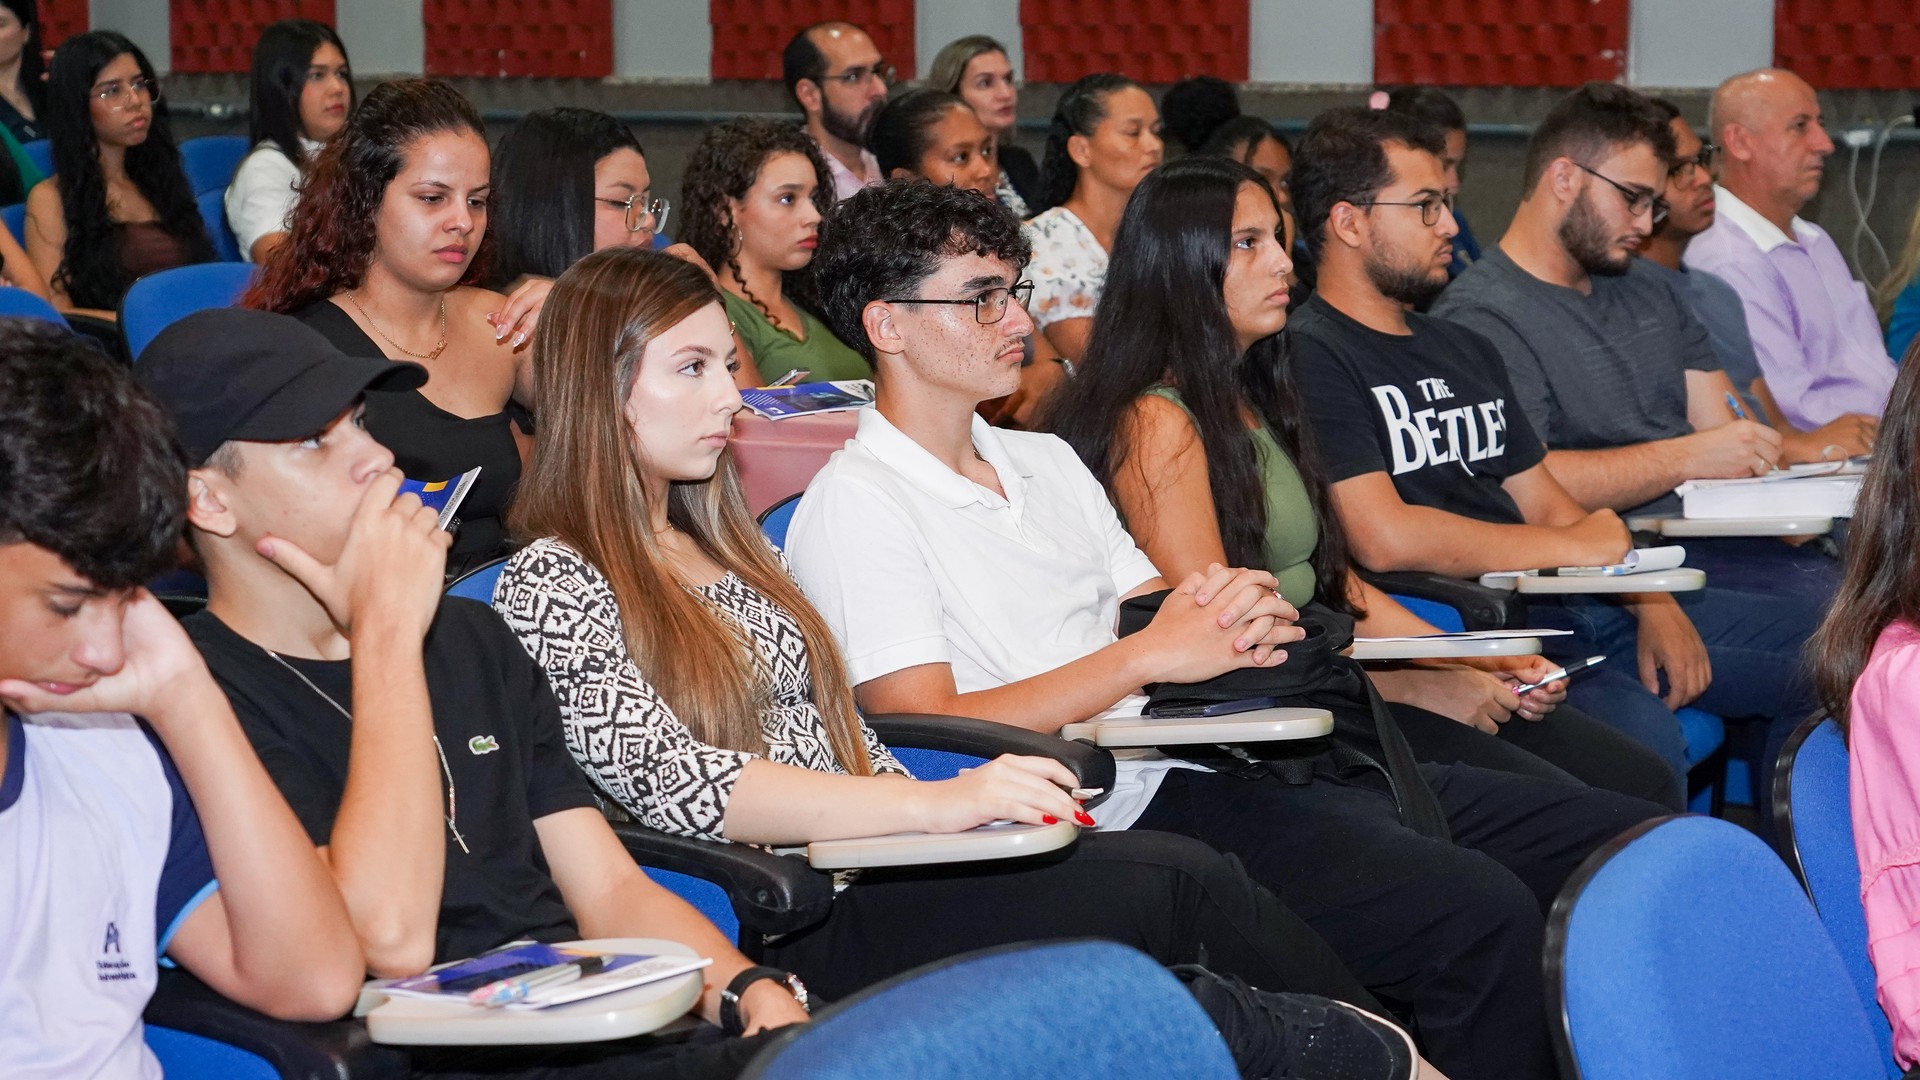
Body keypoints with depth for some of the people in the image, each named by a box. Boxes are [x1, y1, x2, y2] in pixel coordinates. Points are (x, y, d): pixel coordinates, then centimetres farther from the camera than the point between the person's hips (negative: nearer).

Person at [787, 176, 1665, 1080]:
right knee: (1481, 920, -30)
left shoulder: (1045, 462, 23)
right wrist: (1148, 654, -15)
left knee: (1622, 837, -3)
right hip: (1129, 809, -9)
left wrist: (1239, 613, -4)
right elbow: (926, 730, -14)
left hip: (1223, 758, 9)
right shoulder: (855, 506, -3)